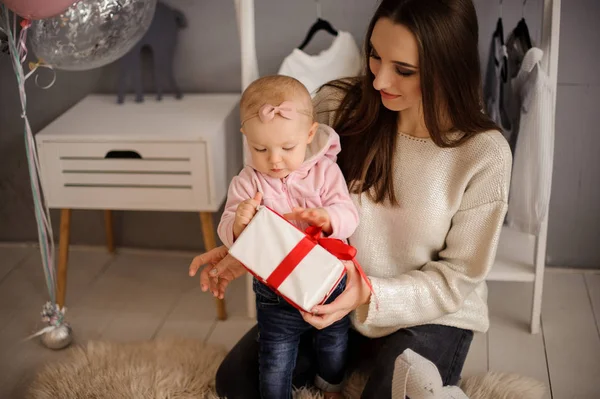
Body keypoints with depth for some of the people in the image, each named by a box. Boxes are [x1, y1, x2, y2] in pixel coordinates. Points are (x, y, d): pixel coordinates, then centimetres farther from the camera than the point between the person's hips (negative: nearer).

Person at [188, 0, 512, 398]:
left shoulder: (485, 153, -22)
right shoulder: (338, 105, -14)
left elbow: (457, 277, -15)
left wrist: (371, 296, -30)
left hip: (430, 315, -3)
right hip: (336, 297, 3)